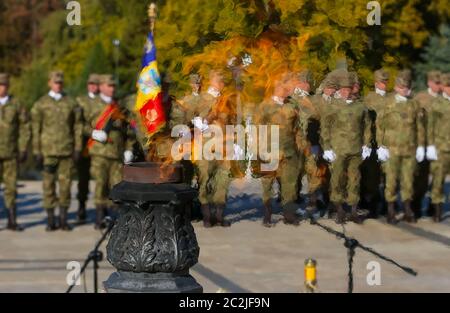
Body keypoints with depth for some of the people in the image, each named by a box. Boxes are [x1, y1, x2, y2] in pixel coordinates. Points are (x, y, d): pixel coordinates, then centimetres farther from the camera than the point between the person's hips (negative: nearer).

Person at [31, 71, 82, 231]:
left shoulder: (71, 103, 7)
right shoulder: (40, 104, 4)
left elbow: (78, 126, 7)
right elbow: (36, 129, 3)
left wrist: (78, 148, 0)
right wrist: (37, 151, -3)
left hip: (67, 150, 1)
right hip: (48, 150, -1)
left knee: (66, 184, 1)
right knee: (49, 184, 0)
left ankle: (63, 219, 9)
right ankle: (50, 221, 6)